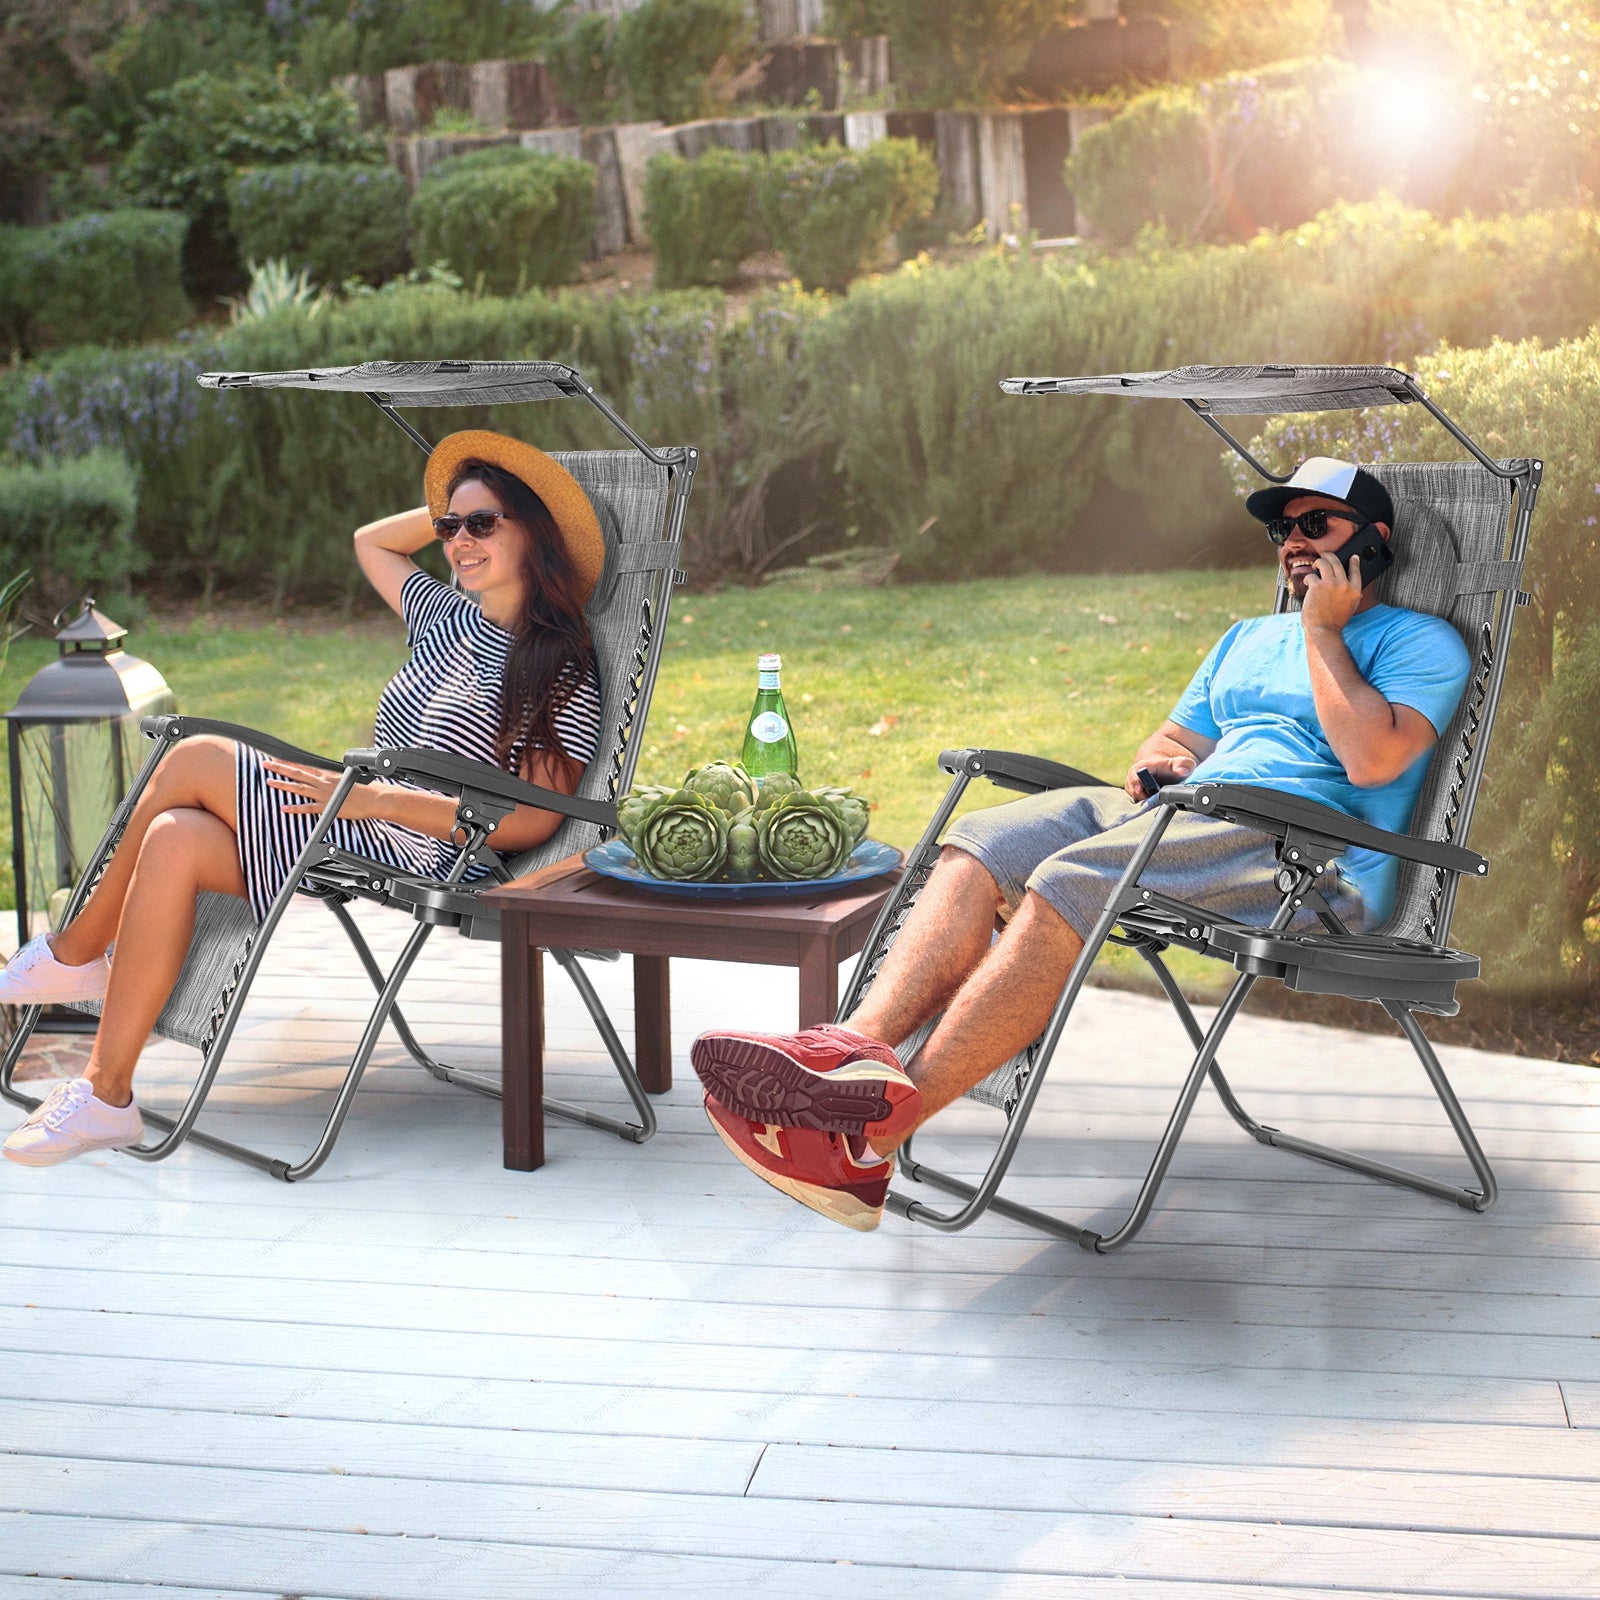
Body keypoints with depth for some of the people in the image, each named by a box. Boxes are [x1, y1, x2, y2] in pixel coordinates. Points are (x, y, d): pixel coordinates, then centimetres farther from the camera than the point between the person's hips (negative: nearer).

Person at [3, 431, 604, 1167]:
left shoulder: (562, 674, -6)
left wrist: (376, 798, -20)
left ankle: (78, 950, -1)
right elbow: (369, 542, 36)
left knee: (196, 761, -17)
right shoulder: (447, 618, 16)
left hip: (419, 864, -8)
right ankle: (104, 1094, -14)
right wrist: (449, 510, 22)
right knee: (176, 839, -19)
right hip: (363, 832, 8)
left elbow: (533, 821, -15)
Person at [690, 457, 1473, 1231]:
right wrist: (1156, 761, 6)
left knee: (1068, 885, -31)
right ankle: (858, 1047, -39)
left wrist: (1324, 631, 0)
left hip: (1312, 855, -8)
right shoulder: (1247, 639, 33)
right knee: (979, 846, -18)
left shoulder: (1421, 643, 9)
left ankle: (879, 1131, -39)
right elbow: (1175, 741, 31)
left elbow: (1372, 759, -10)